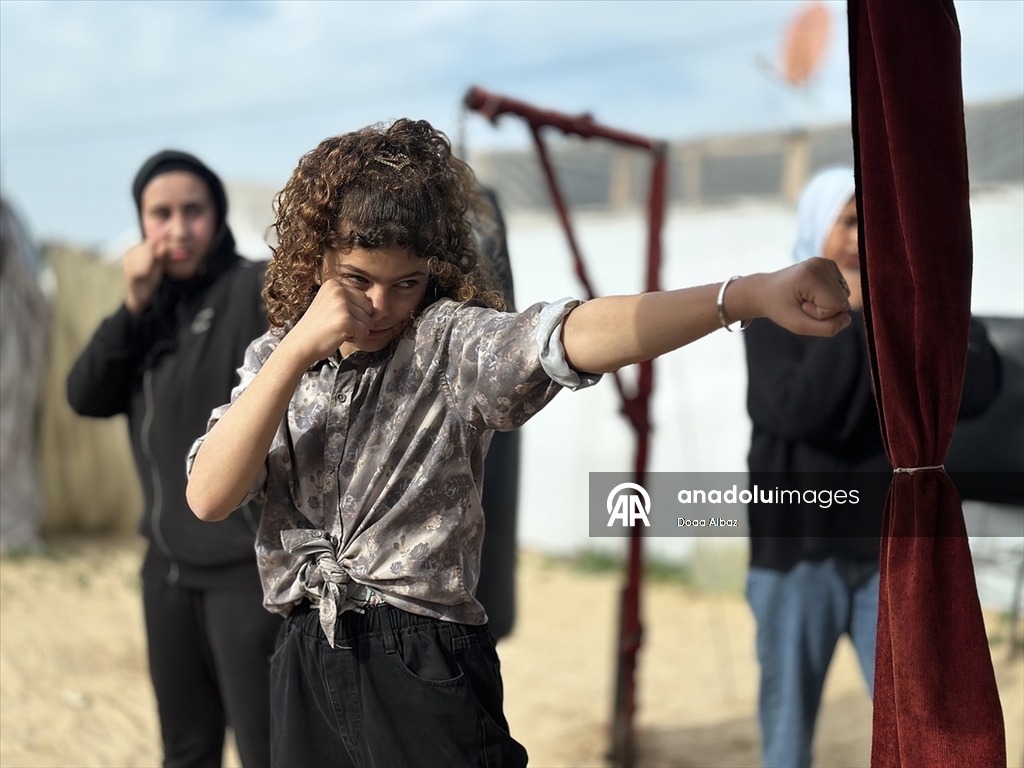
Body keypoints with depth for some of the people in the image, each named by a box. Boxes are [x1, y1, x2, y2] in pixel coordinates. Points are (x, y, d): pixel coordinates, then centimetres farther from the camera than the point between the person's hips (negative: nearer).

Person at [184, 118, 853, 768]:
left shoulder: (450, 345, -8)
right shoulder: (274, 360, 6)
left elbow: (571, 335, -28)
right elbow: (209, 498, -7)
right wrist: (297, 351, -15)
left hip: (424, 669, -4)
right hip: (307, 667, 4)